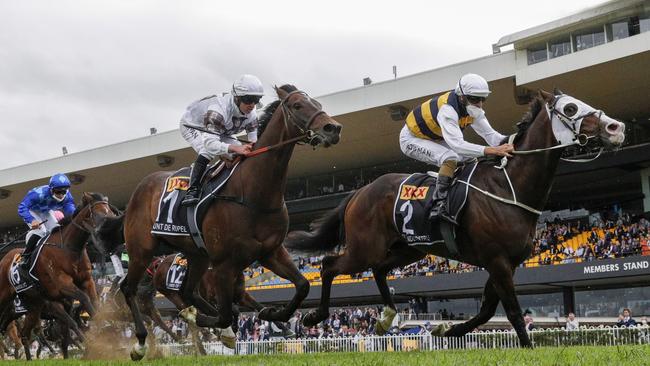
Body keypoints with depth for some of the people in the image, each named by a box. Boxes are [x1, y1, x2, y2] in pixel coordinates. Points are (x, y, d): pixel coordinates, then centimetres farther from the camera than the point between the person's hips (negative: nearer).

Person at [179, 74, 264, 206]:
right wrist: (235, 148, -69)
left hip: (221, 132, 7)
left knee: (242, 154, -12)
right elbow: (210, 142, -54)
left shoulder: (251, 116, -22)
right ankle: (192, 191, -34)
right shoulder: (218, 111, -45)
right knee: (207, 151, -36)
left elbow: (254, 140, -15)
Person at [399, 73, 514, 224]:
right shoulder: (447, 110, -37)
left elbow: (490, 134, -12)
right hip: (411, 139, -9)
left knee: (473, 158, -2)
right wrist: (491, 150, -56)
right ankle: (438, 204, -31)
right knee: (450, 158, -31)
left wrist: (509, 142, -32)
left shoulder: (473, 109, -11)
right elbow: (457, 144, -48)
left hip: (436, 139, 9)